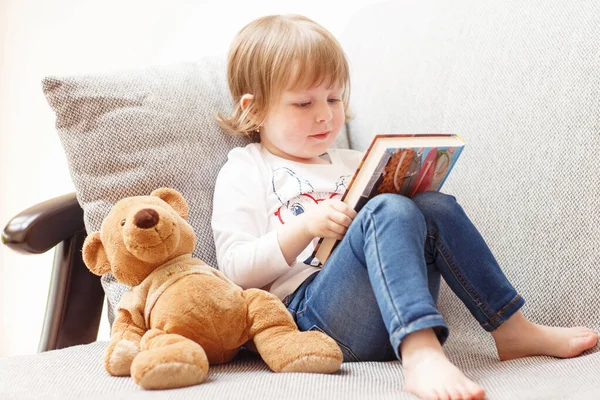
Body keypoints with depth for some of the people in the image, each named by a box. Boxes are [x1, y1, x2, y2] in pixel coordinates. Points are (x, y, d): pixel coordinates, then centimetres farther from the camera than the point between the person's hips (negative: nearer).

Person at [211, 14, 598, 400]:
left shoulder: (350, 163, 29)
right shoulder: (244, 171, 10)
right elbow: (236, 271, -3)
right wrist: (305, 227, -15)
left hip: (396, 309, 6)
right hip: (309, 306, -6)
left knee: (435, 208, -17)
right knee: (387, 212, -31)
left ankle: (512, 328, -14)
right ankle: (421, 354, -50)